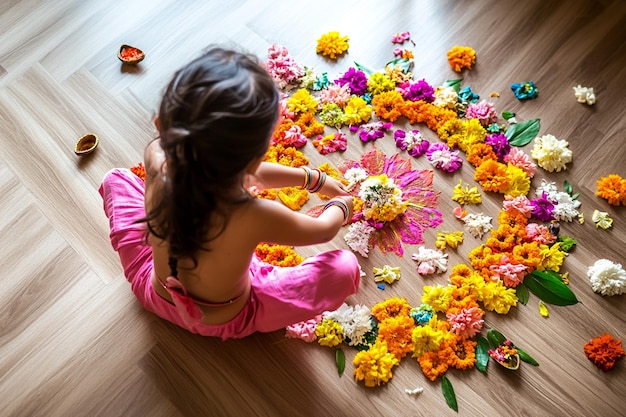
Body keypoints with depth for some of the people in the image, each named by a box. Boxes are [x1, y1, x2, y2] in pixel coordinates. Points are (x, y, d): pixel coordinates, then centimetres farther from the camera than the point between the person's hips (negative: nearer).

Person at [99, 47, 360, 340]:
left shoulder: (156, 162, -32)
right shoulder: (256, 217, -42)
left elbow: (236, 172, -13)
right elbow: (324, 230, -17)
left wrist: (315, 179, 1)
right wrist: (341, 206, 9)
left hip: (155, 294, 4)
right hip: (228, 322, -3)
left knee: (117, 178, 13)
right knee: (345, 268, -4)